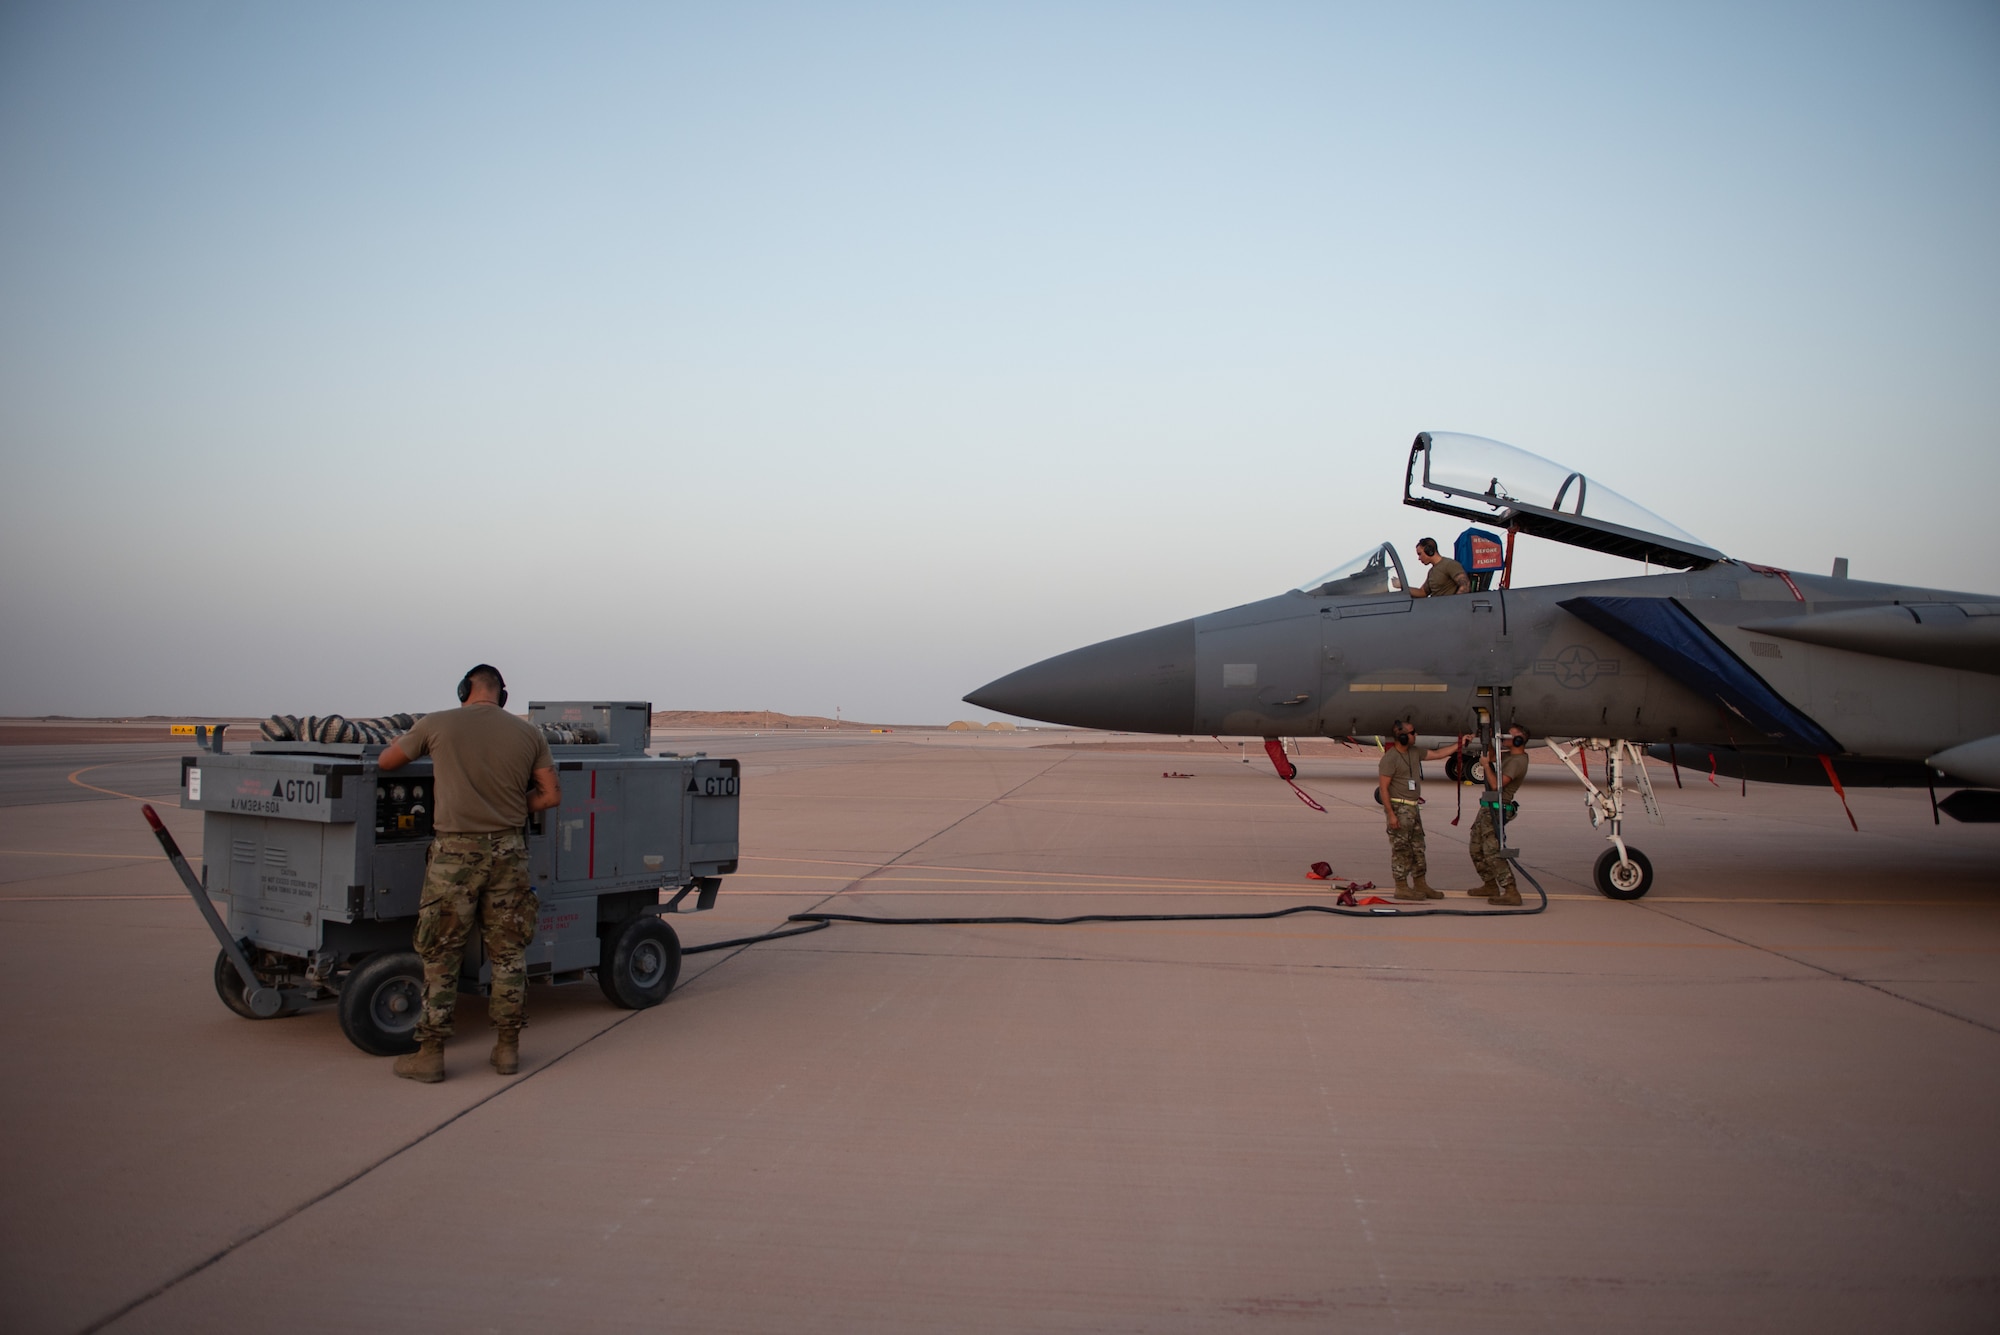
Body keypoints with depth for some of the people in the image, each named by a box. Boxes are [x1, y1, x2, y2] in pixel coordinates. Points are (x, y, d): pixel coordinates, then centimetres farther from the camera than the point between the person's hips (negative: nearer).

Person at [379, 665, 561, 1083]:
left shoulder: (437, 724, -3)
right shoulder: (528, 733, 3)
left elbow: (385, 762, 11)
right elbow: (551, 795, 5)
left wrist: (420, 751, 30)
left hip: (455, 851, -2)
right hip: (507, 851, 3)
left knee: (440, 955, 7)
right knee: (508, 952, 12)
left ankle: (430, 1053, 13)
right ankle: (507, 1047, 18)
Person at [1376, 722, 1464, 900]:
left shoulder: (1414, 752, 10)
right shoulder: (1390, 758, -16)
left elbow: (1437, 754, 23)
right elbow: (1383, 788, -17)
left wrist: (1459, 745, 19)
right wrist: (1391, 814, -20)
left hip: (1413, 807, 9)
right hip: (1399, 808, -9)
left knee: (1418, 848, 13)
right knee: (1401, 849, -4)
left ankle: (1420, 885, 20)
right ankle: (1402, 888, 2)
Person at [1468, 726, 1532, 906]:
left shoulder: (1517, 762, -17)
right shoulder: (1511, 756, 13)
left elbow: (1496, 785, -24)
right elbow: (1492, 756, 29)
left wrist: (1486, 766, -12)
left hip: (1496, 810, -10)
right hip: (1488, 808, 10)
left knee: (1493, 852, -17)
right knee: (1477, 850, 17)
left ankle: (1511, 892, -20)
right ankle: (1490, 885, 27)